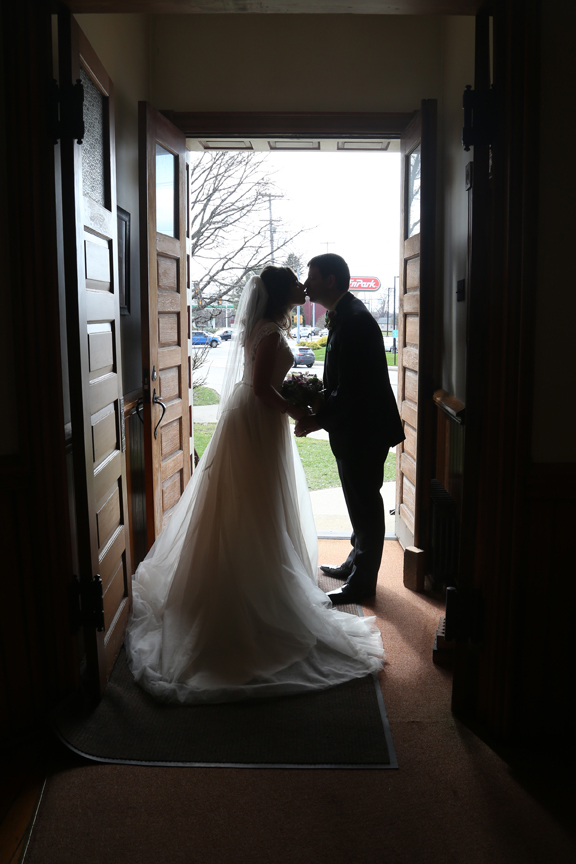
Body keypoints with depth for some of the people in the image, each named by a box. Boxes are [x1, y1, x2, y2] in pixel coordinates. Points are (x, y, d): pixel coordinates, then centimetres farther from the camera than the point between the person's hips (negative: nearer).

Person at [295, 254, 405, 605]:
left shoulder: (354, 320, -22)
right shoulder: (345, 315, 11)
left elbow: (351, 389, -26)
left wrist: (317, 421, -19)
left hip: (364, 431, -10)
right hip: (354, 429, 10)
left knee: (364, 502, 2)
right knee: (361, 500, 21)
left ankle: (362, 581, 15)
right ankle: (356, 562, 37)